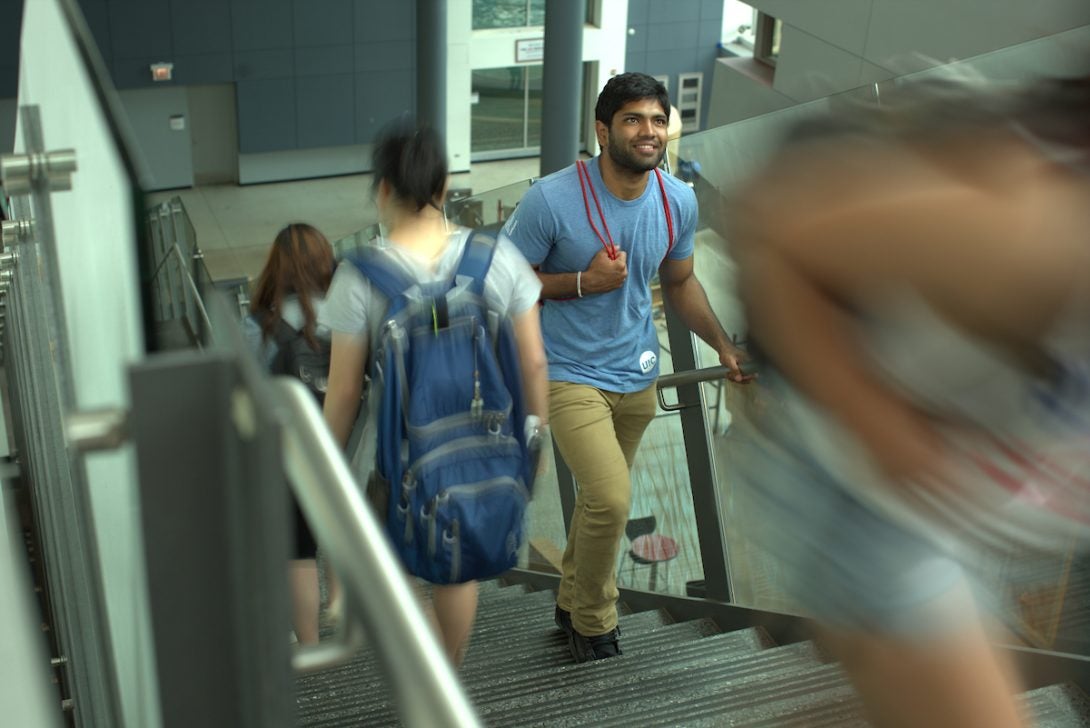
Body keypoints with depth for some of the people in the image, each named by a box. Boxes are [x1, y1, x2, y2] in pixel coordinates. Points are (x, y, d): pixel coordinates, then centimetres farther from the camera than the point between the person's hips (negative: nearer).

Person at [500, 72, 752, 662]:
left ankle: (572, 601, 44)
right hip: (571, 374, -5)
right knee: (611, 500, -19)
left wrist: (724, 345, 0)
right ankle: (593, 621, 8)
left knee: (602, 499, 19)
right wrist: (584, 282, -23)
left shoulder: (679, 201, -4)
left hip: (638, 375, 6)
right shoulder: (552, 199, -20)